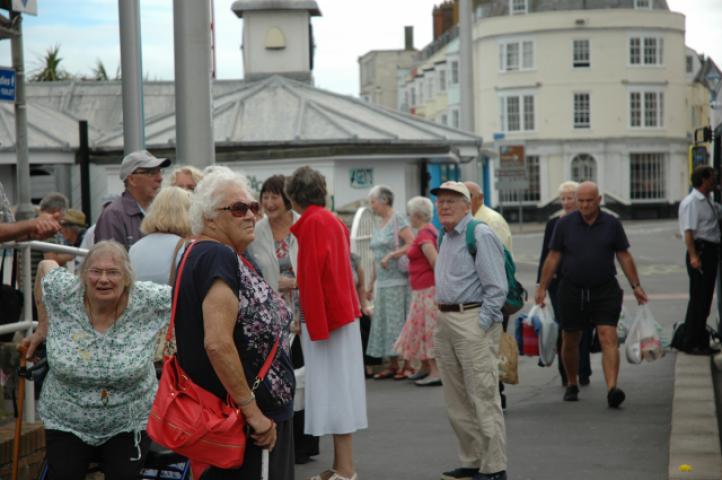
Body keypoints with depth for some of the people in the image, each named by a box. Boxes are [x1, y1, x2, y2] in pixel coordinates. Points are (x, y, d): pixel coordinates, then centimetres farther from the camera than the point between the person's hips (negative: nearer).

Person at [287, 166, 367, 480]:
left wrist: (314, 324, -16)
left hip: (323, 316, -9)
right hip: (342, 314, 9)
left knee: (332, 387, -6)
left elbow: (313, 275, -17)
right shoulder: (332, 221, 14)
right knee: (337, 387, 11)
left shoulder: (313, 222, -13)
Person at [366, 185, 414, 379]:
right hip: (382, 283, 8)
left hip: (398, 281, -8)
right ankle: (393, 366, 12)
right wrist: (371, 284, 18)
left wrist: (391, 255, -18)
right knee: (384, 323, 6)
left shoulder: (398, 220, -5)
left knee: (400, 322, -6)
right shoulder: (378, 225, 17)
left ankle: (408, 365, -2)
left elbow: (412, 245, -16)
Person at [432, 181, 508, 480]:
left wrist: (480, 326, -17)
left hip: (472, 320, -9)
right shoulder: (446, 237, 17)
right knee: (456, 400, 13)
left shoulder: (480, 235, -11)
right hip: (445, 321, 9)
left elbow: (497, 287, -15)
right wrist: (442, 321, 16)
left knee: (483, 398, -6)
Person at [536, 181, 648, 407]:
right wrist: (542, 288, -1)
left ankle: (612, 389, -23)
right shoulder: (565, 224, 0)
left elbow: (624, 256, 8)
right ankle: (571, 385, 31)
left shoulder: (612, 224, 1)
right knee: (570, 341, 11)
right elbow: (553, 257, 3)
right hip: (571, 291, 1)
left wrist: (636, 285, 5)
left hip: (605, 291, -1)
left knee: (608, 338, -14)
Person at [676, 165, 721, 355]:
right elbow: (688, 232, -20)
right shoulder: (691, 202, -12)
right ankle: (690, 343, -3)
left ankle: (701, 341, 18)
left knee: (706, 298, 12)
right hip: (700, 250, -9)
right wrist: (693, 256, -27)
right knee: (698, 298, -7)